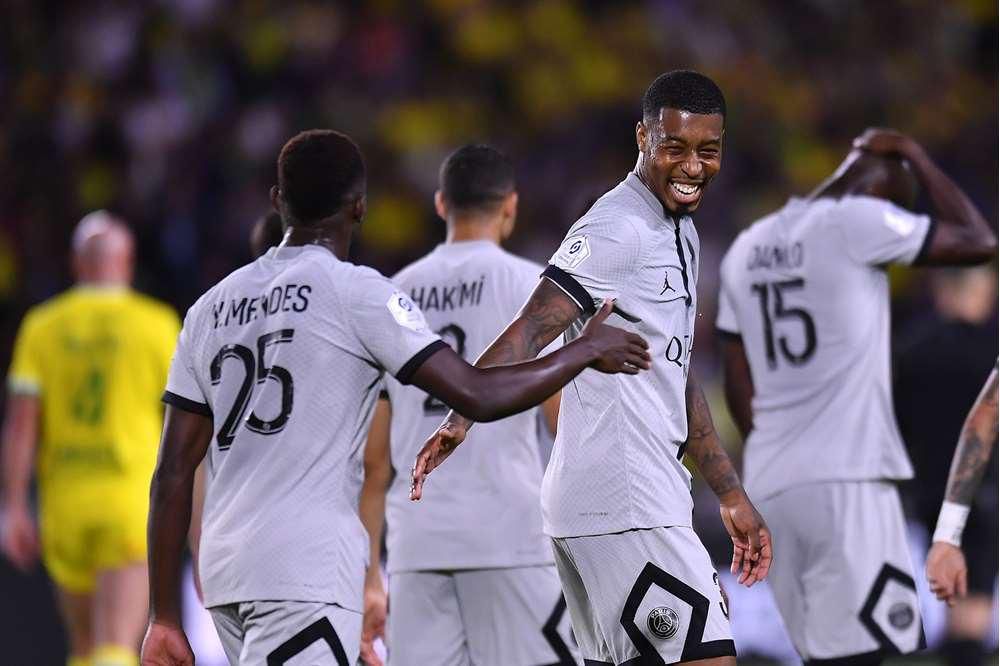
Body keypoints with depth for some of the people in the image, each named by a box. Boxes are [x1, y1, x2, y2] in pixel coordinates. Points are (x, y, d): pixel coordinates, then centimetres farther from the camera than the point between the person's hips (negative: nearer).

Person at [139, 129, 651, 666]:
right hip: (305, 575, -7)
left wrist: (164, 618, 14)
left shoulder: (211, 307, 14)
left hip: (224, 569, 7)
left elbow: (173, 474, 11)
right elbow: (477, 395, -8)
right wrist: (588, 351, 8)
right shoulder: (356, 292, -4)